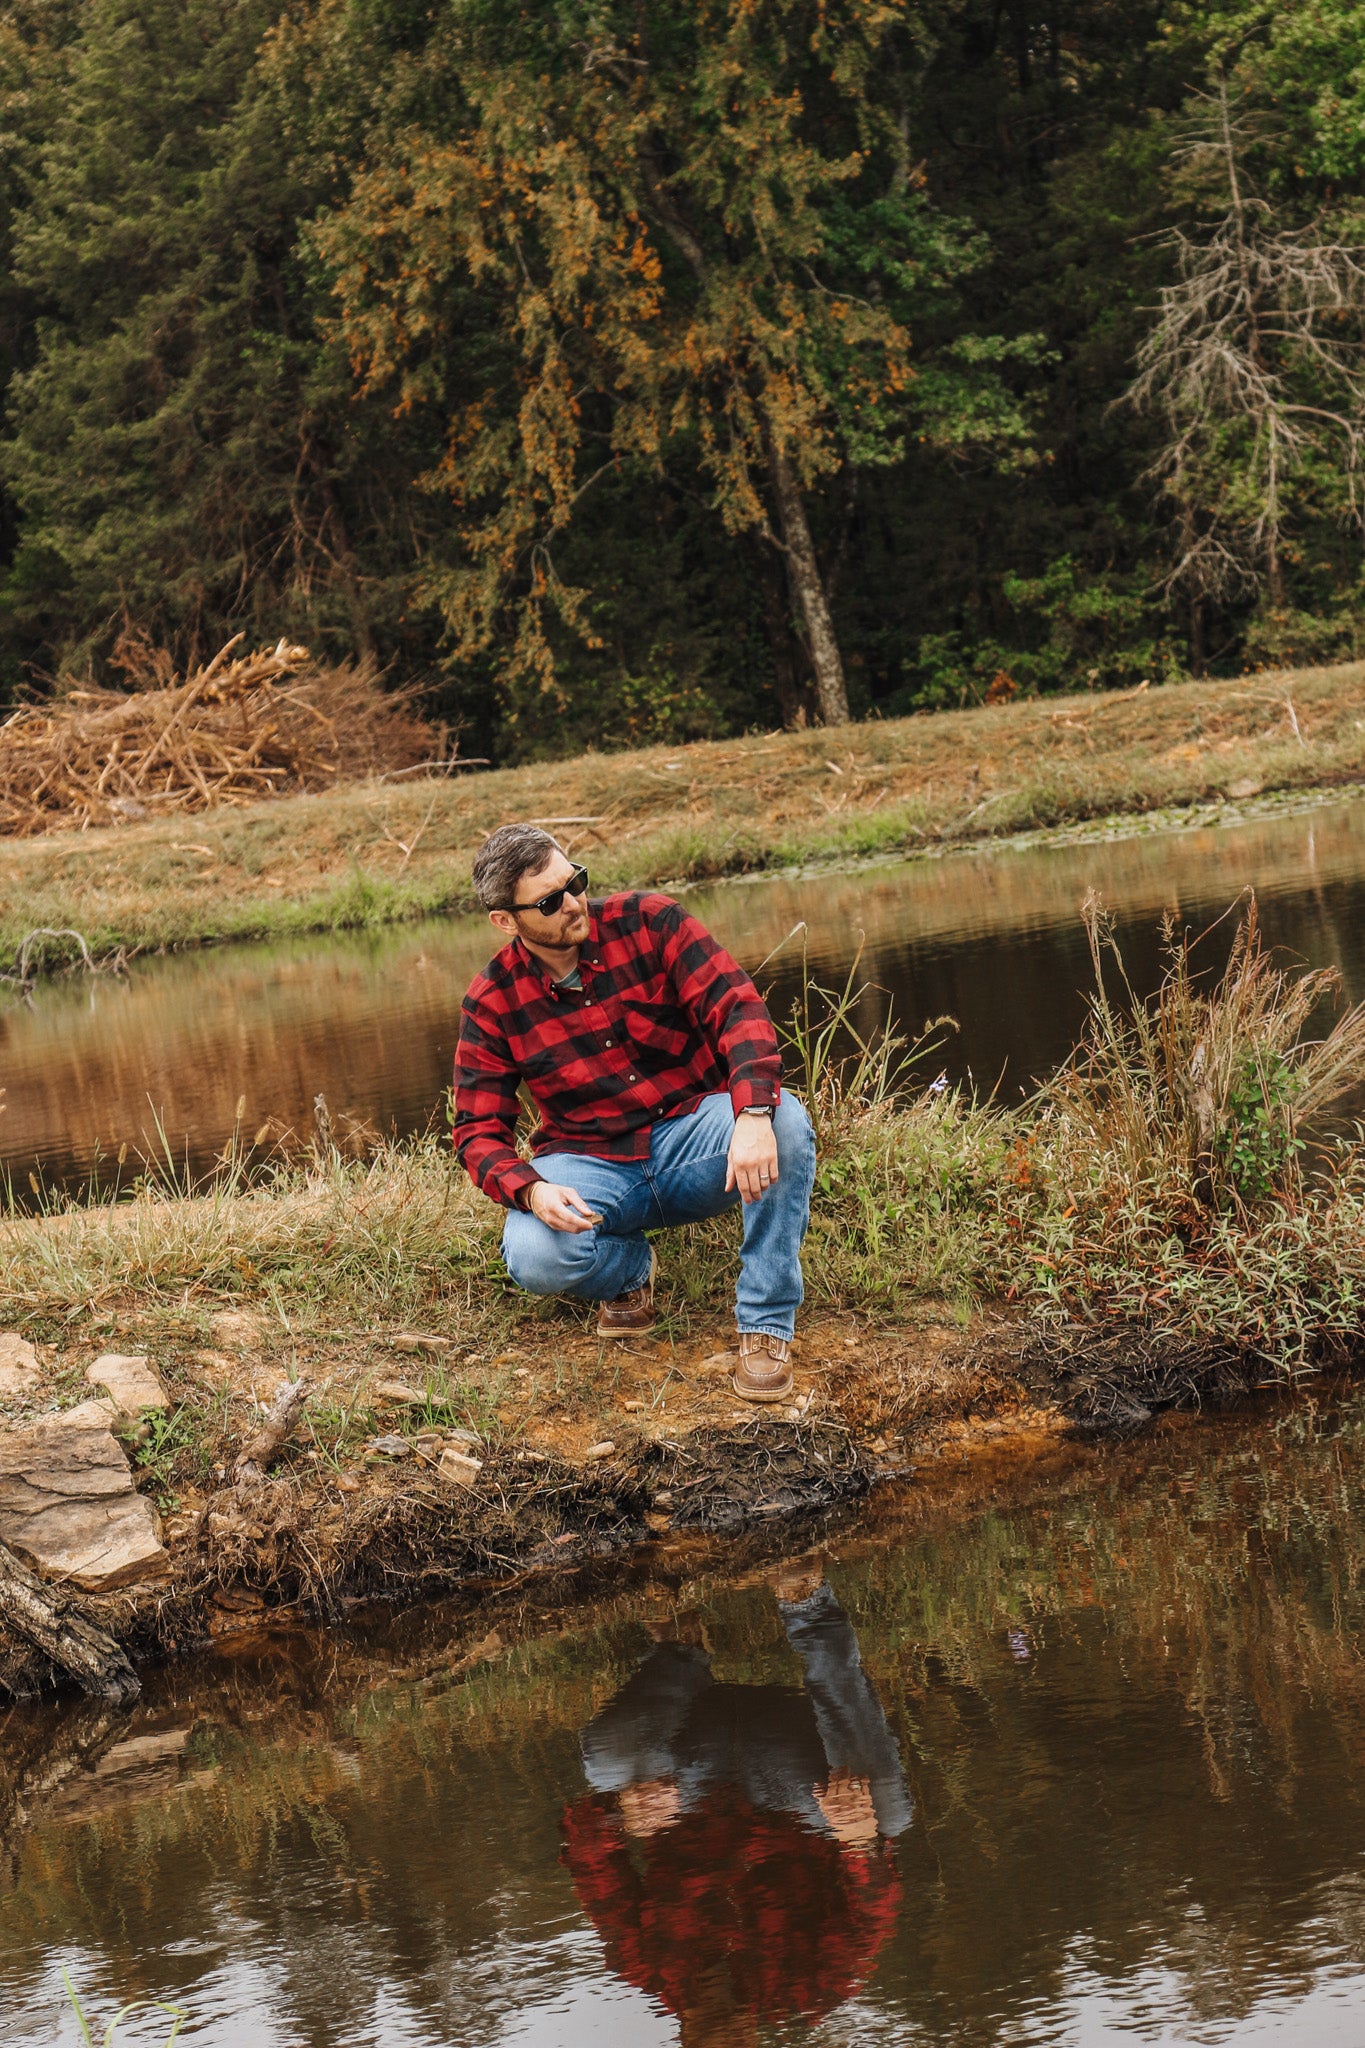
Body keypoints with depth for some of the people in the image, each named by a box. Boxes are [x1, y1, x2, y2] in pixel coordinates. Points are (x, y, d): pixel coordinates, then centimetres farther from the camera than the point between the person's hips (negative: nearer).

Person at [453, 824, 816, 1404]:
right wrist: (531, 1191, -27)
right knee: (535, 1258, -32)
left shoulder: (649, 922, -8)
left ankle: (766, 1326, -21)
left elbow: (737, 1008, -18)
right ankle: (630, 1269, 6)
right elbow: (479, 1133, -3)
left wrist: (753, 1116, -37)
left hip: (693, 1137, 0)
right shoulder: (492, 1003, -5)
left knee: (785, 1122, -32)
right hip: (591, 1165, 0)